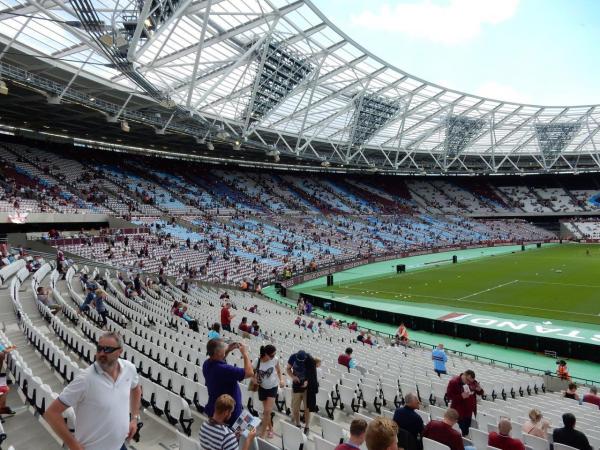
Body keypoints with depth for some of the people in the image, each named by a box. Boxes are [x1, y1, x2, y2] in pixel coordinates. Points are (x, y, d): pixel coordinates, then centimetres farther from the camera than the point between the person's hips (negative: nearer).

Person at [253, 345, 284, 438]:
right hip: (262, 388, 1)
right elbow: (253, 373, -6)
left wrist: (281, 379, -17)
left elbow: (278, 371, -2)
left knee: (267, 411, -7)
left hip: (273, 387, -1)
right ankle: (270, 428, 41)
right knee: (266, 410, 16)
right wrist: (255, 379, -26)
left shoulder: (275, 360, -21)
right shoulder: (257, 361, -22)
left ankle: (262, 434, 9)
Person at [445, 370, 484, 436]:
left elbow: (480, 393, 11)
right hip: (459, 412, -5)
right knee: (461, 432, -6)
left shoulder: (473, 382, 2)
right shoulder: (453, 382, -15)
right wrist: (461, 396, -28)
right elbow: (448, 396, -16)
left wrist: (479, 390, -13)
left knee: (467, 431, 13)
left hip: (470, 411, 5)